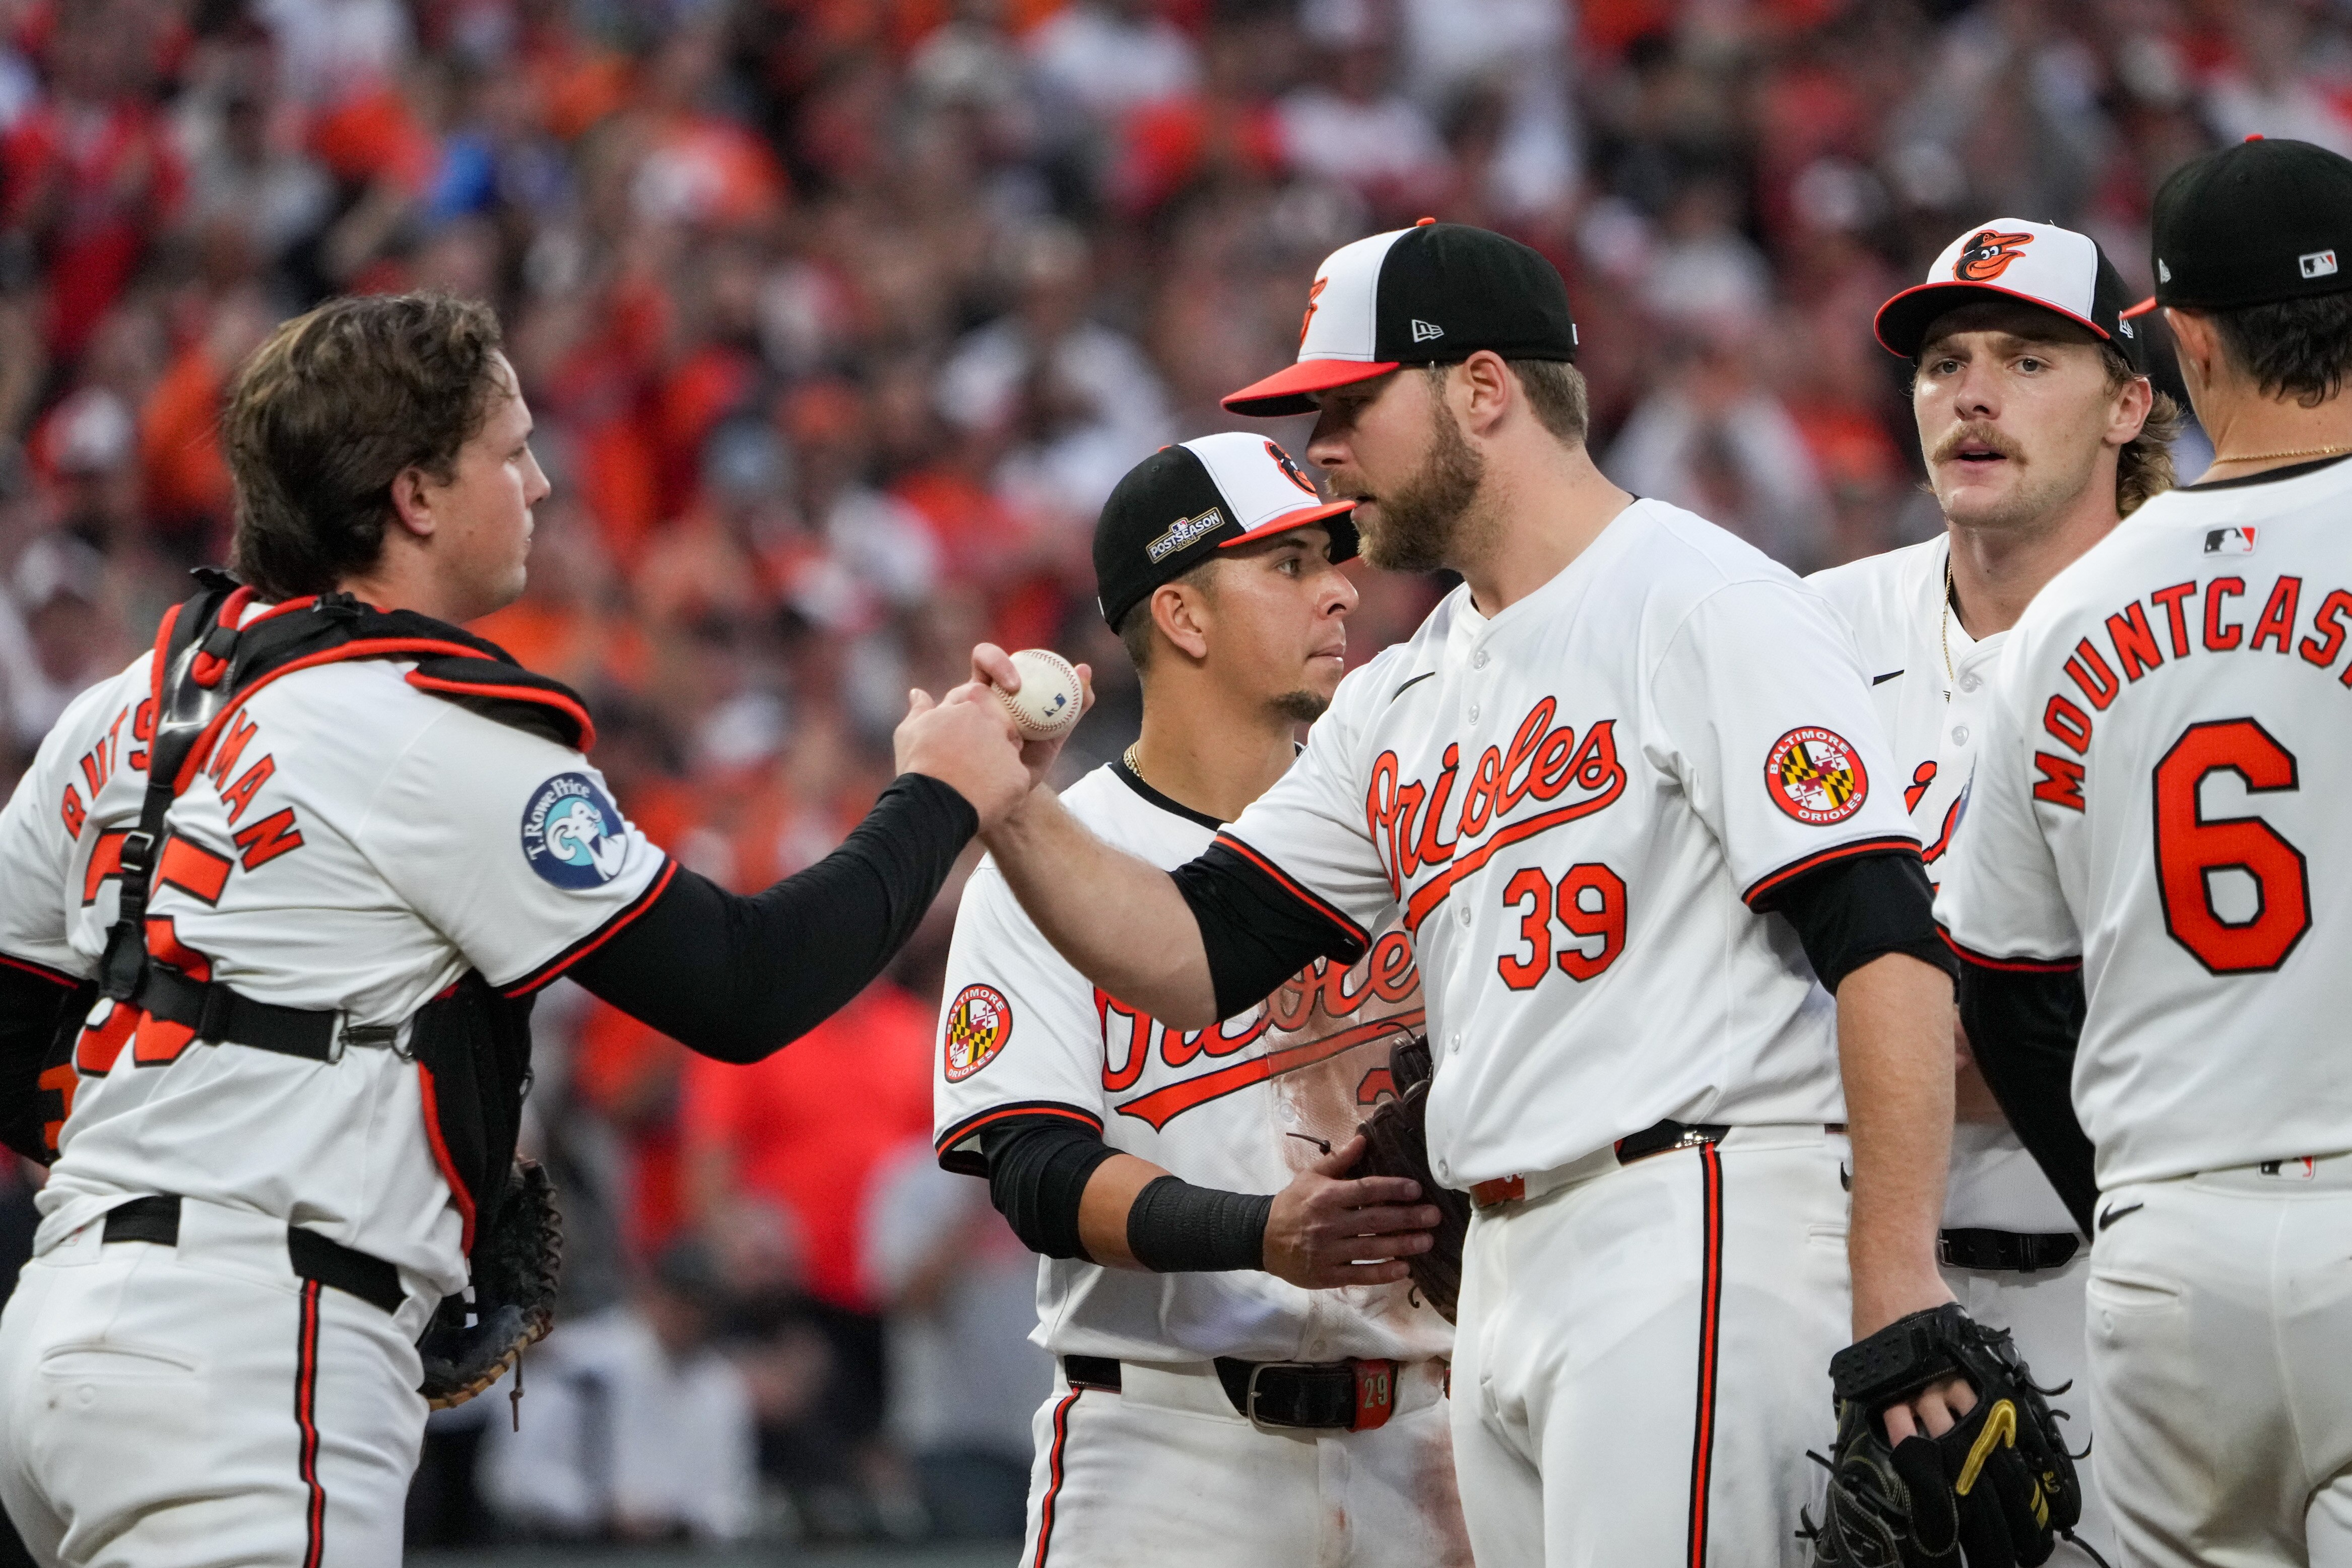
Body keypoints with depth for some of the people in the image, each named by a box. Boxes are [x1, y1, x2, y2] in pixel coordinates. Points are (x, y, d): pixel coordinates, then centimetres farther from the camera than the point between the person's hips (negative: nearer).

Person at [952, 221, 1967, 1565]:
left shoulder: (1705, 608, -6)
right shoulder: (1403, 705, 21)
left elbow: (1887, 949, -14)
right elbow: (1198, 959, 19)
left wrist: (1897, 1289, -22)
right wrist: (1013, 809, 2)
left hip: (1703, 1238, -9)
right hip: (1509, 1280, 9)